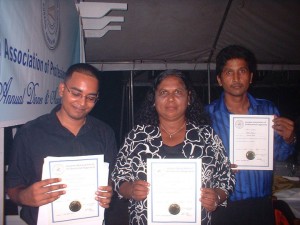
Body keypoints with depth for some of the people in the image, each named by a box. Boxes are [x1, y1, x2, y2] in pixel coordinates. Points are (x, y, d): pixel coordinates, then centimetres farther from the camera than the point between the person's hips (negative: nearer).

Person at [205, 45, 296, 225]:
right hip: (224, 208, -2)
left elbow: (280, 155, 8)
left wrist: (288, 140, -11)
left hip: (262, 205, 3)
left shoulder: (268, 110, 0)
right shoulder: (207, 115, -8)